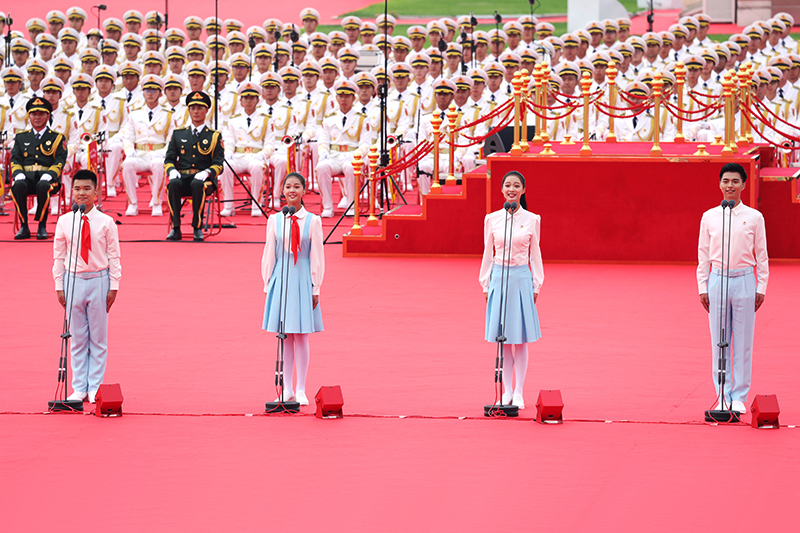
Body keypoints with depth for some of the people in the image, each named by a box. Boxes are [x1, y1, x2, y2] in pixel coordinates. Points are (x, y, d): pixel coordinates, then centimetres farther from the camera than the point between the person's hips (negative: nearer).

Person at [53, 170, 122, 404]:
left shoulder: (106, 222, -3)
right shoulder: (64, 222, 1)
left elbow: (114, 256, 0)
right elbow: (59, 256, 6)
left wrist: (114, 286, -4)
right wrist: (59, 286, 2)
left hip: (99, 281, -1)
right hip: (73, 280, 1)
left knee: (98, 338, 4)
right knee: (77, 338, 6)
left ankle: (95, 388, 9)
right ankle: (79, 388, 11)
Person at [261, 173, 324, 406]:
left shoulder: (312, 221, -2)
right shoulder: (274, 220, 3)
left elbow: (317, 256, 0)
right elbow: (269, 254, 8)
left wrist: (315, 288, -2)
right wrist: (267, 283, 5)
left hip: (302, 279, -2)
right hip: (281, 278, 2)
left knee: (301, 336, 0)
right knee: (285, 337, 5)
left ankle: (301, 390, 6)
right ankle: (287, 389, 12)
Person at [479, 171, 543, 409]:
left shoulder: (532, 220, 1)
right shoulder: (492, 219, 3)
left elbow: (535, 254, 6)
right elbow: (488, 254, 9)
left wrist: (536, 284, 3)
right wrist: (485, 284, 6)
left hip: (521, 279, -1)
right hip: (499, 277, 1)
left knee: (520, 339, 2)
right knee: (503, 340, 4)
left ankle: (518, 392, 7)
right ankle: (507, 391, 11)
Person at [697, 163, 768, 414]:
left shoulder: (754, 217, 3)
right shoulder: (709, 217, 5)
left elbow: (762, 255, 6)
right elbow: (703, 254, 9)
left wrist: (761, 288, 1)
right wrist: (702, 287, 4)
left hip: (744, 281, -1)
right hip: (717, 280, 1)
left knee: (743, 342, 1)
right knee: (718, 342, 2)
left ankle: (739, 397, 7)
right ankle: (723, 396, 9)